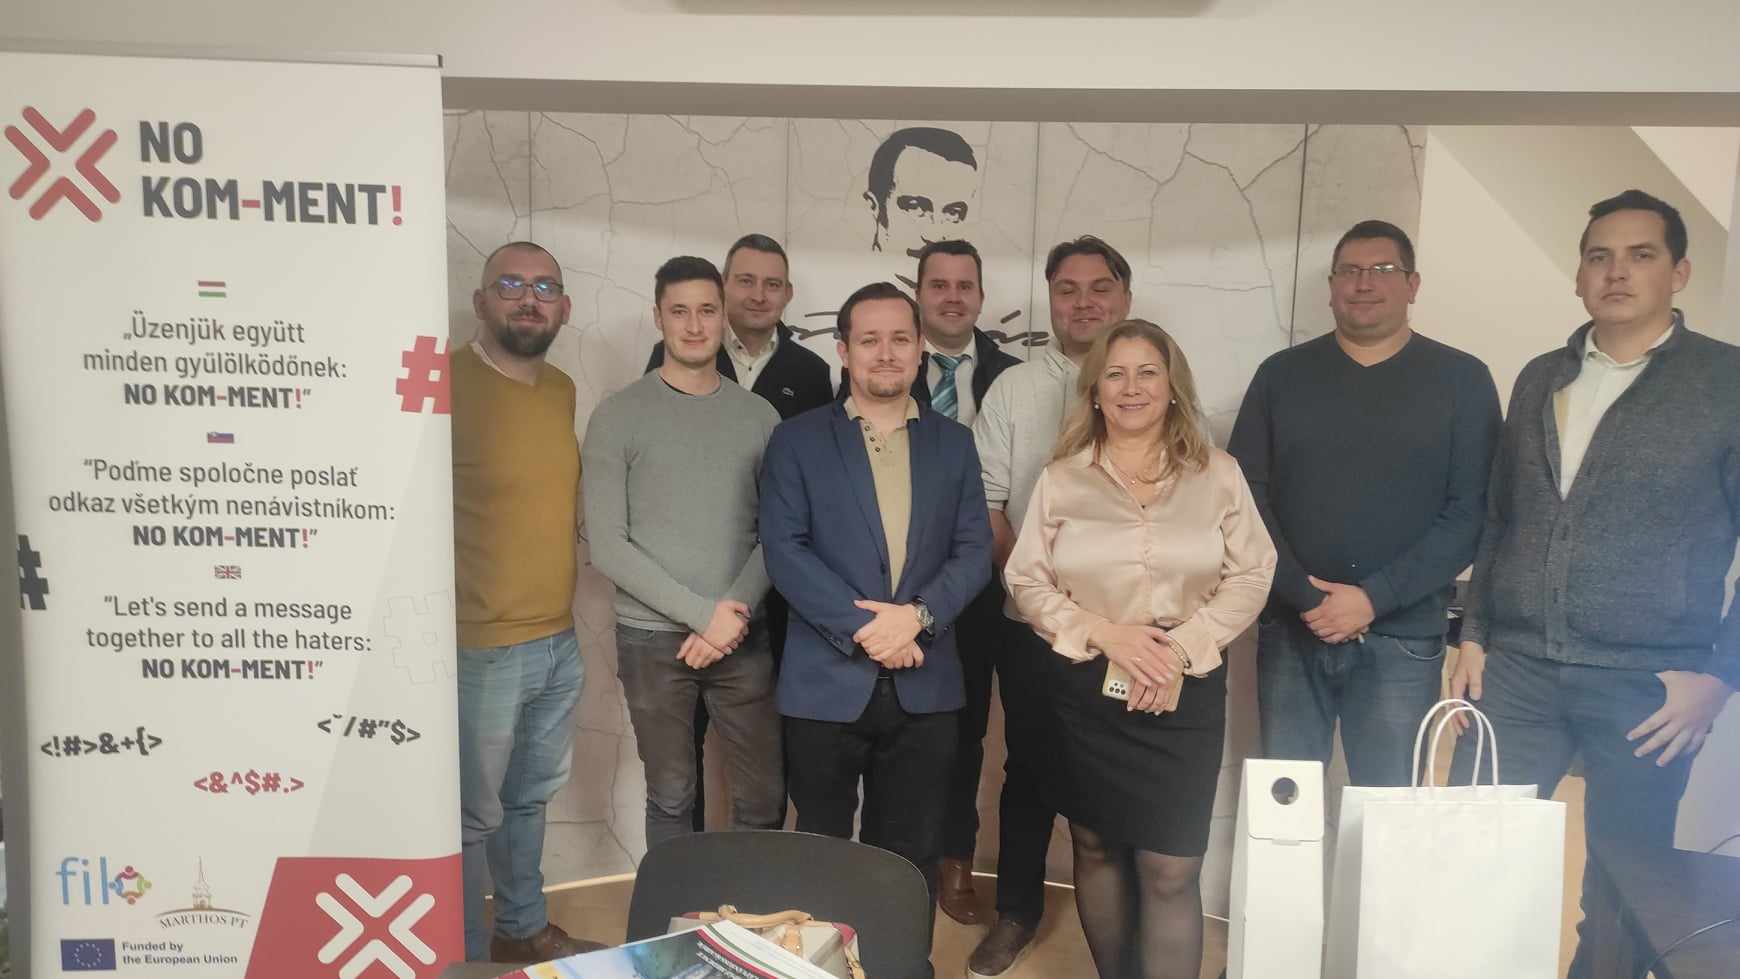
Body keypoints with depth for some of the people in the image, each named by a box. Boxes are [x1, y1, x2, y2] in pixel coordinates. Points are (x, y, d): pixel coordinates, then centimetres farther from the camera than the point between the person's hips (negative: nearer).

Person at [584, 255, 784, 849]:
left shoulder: (759, 417, 5)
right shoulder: (619, 416, -3)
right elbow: (608, 546, -8)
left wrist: (733, 614, -11)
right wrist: (702, 614, -13)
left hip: (743, 637, 2)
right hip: (652, 639, -2)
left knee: (764, 798, 7)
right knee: (671, 798, 10)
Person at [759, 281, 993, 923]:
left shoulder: (954, 443, 10)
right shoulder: (798, 440, 2)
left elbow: (974, 550, 3)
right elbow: (784, 548, -7)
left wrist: (917, 616, -14)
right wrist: (863, 629, -16)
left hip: (923, 688, 2)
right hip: (827, 683, -2)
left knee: (910, 863, 13)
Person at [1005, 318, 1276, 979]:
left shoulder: (1218, 474, 2)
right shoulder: (1061, 479, 3)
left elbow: (1251, 575, -1)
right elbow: (1026, 582, 0)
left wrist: (1182, 651, -14)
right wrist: (1103, 635, -13)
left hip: (1185, 693, -1)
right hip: (1085, 691, 1)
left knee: (1170, 871, -3)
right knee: (1096, 848, 14)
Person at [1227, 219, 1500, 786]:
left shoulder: (1462, 380, 4)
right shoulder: (1282, 374, 9)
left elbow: (1469, 511, -4)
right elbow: (1246, 493, 2)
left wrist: (1373, 599, -13)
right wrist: (1305, 596, -10)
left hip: (1401, 639, -1)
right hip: (1290, 631, 2)